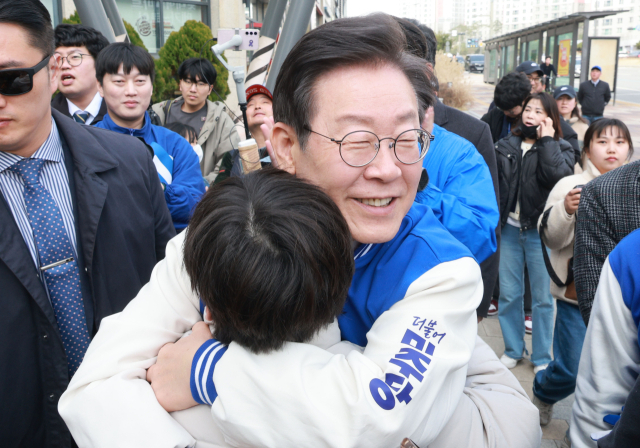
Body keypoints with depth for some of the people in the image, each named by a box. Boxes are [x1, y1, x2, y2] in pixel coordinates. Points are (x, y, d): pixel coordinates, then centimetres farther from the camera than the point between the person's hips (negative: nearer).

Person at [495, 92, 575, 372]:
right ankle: (512, 349, 27)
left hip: (540, 232, -2)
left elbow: (558, 176, -21)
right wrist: (495, 220, -6)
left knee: (542, 297, 6)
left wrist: (547, 140, -13)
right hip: (511, 228, 3)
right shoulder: (507, 145, 6)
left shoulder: (560, 148, 0)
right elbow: (495, 183, 3)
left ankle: (542, 357, 21)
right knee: (508, 294, 10)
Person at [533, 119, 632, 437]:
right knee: (571, 370, 3)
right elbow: (551, 238, -10)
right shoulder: (571, 186, -5)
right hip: (577, 294, -3)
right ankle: (542, 396, 36)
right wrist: (565, 210, -27)